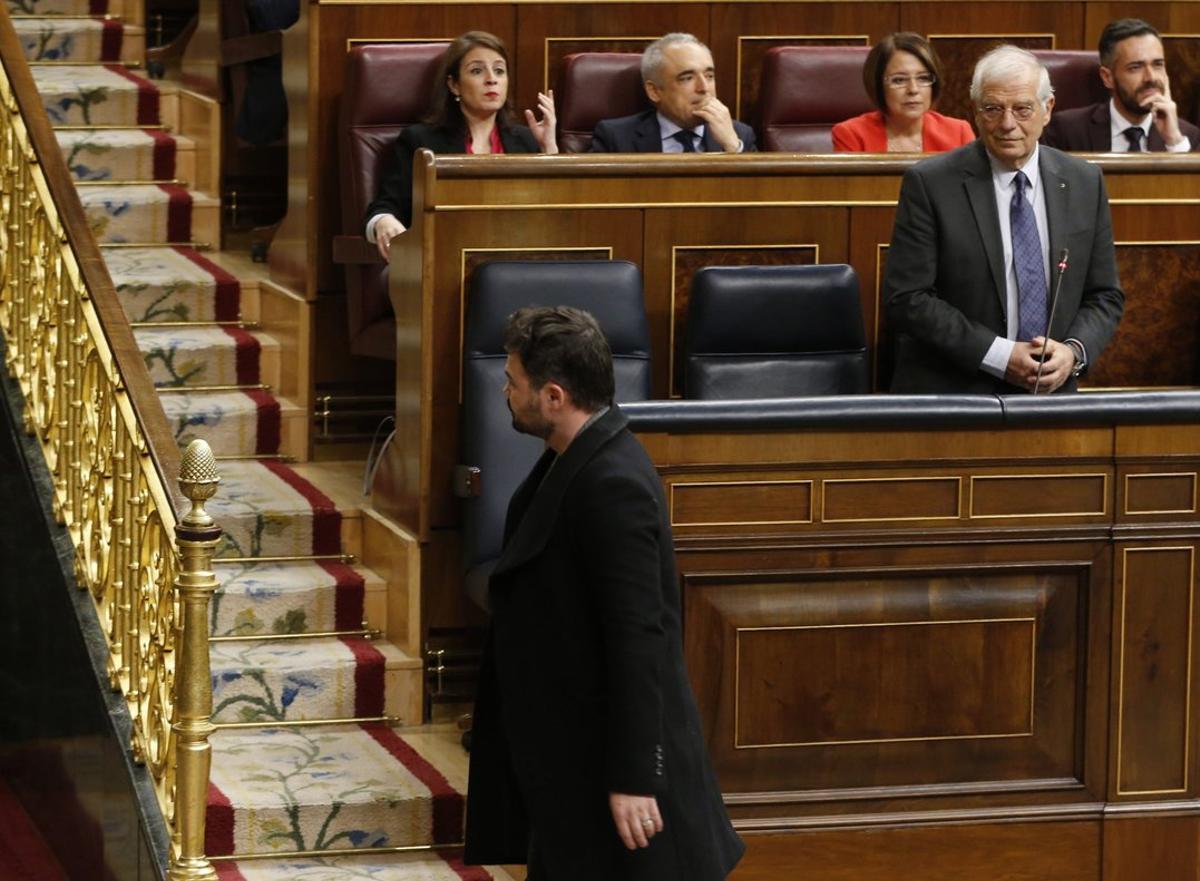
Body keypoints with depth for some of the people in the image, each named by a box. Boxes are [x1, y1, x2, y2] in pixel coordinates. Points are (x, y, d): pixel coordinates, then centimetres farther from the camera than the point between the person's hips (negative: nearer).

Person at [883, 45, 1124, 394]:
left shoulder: (1085, 183, 9)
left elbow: (1104, 297, 14)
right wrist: (1001, 356, -13)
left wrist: (1074, 352, -6)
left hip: (1049, 391, 3)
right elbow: (906, 299, -7)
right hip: (950, 392, -3)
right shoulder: (929, 184, -3)